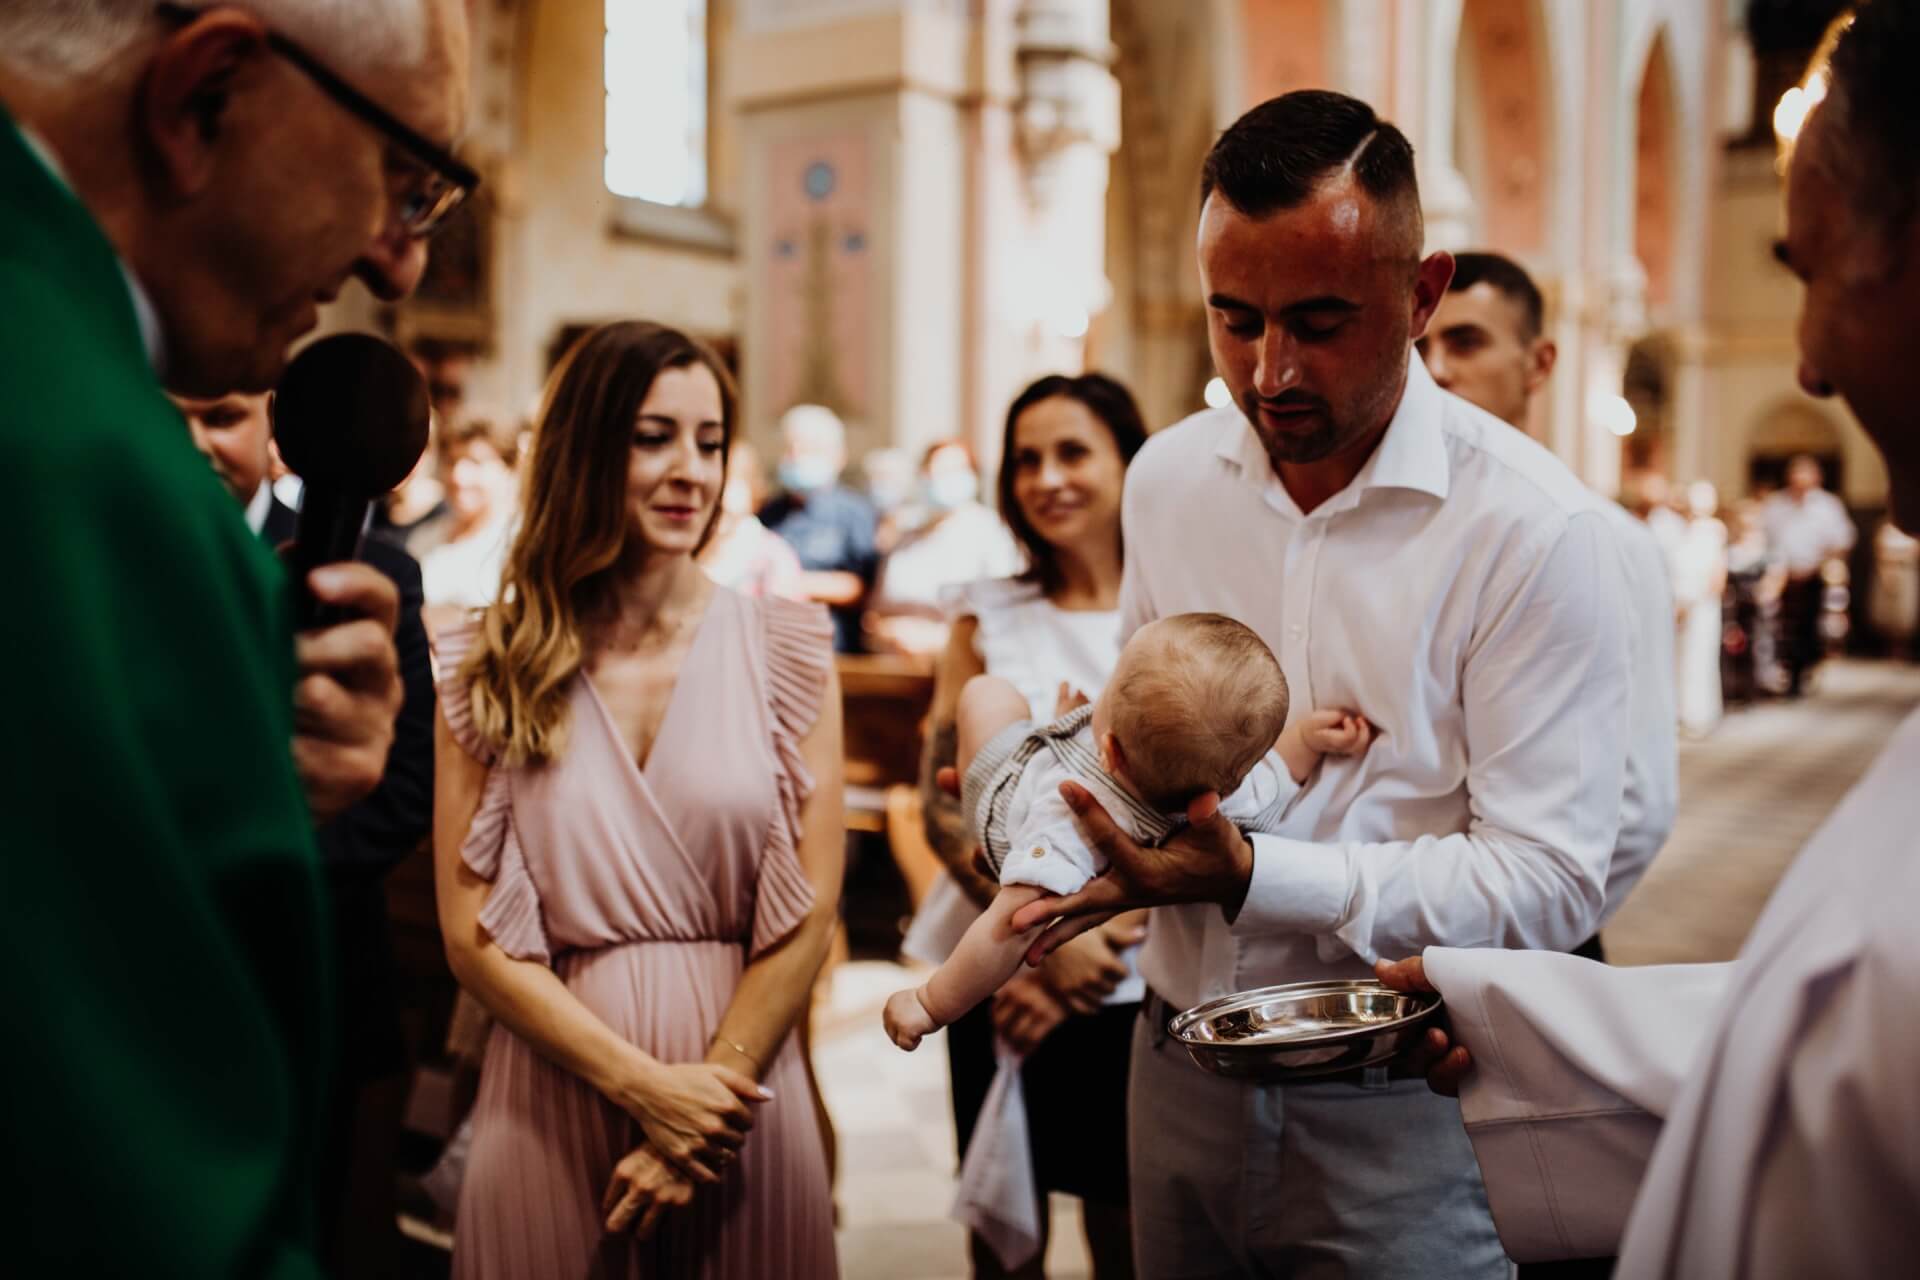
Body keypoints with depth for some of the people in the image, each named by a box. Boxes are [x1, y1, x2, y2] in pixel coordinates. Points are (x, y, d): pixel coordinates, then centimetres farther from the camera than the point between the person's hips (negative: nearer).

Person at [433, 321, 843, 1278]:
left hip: (739, 1082, 1)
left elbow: (811, 910, -3)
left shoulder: (786, 651, -2)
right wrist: (647, 1086, -11)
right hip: (553, 1094, 0)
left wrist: (705, 1102, -9)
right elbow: (473, 935, -4)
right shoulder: (489, 670, -2)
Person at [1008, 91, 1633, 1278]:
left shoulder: (1536, 530, -16)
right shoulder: (1168, 477, 1)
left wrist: (1254, 878, -27)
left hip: (1399, 1103, -4)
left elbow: (1549, 882, -18)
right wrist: (1075, 790, -6)